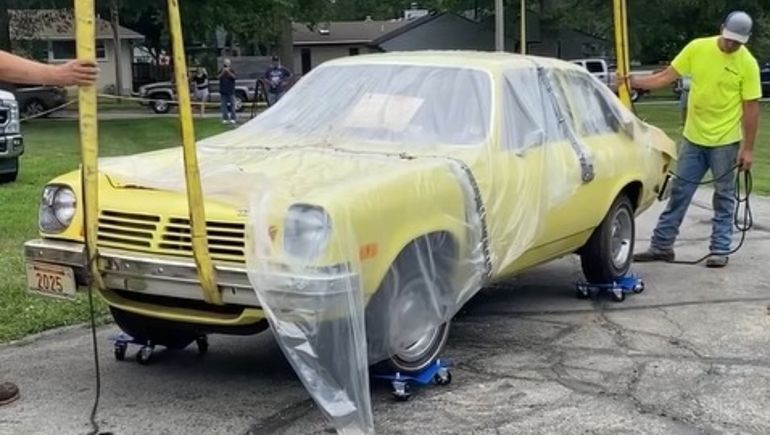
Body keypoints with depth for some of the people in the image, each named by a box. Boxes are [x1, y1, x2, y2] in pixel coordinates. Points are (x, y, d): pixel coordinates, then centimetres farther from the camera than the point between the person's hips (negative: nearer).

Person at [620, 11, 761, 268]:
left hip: (725, 141, -3)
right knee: (679, 193, 9)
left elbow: (751, 108, -9)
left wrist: (748, 148, -10)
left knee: (723, 197, 7)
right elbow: (667, 77, 0)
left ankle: (720, 250, 15)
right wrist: (634, 82, -13)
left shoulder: (748, 64, -12)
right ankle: (661, 246, 16)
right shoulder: (697, 48, -6)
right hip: (693, 137, 3)